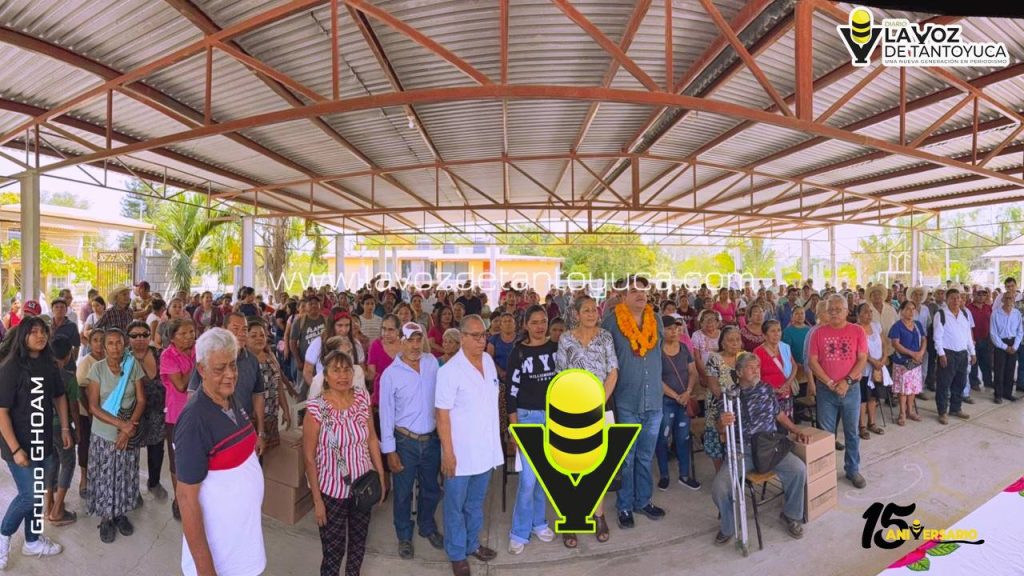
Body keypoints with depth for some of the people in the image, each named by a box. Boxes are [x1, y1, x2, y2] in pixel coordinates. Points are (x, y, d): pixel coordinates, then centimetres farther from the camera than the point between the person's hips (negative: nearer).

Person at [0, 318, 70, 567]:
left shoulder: (50, 365, 1)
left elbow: (59, 397, 14)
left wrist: (65, 428, 11)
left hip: (44, 441, 6)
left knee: (36, 493, 16)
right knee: (29, 495, -3)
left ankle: (32, 541, 32)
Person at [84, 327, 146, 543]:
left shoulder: (133, 366, -7)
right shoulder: (97, 368, -9)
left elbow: (141, 400, -5)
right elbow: (94, 407, -11)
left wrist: (128, 429, -14)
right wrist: (120, 423, -20)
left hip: (129, 432, 1)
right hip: (104, 433, -1)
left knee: (126, 475, 12)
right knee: (105, 475, 9)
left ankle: (121, 514, 31)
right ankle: (106, 518, 27)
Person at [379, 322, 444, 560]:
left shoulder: (432, 362, -5)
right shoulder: (390, 374, -14)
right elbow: (386, 414, -9)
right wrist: (390, 451, -9)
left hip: (432, 438, 3)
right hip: (405, 442, -3)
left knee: (431, 489, 20)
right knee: (403, 493, 15)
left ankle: (428, 527, 46)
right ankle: (404, 536, 38)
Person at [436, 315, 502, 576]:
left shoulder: (489, 361, 0)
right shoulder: (450, 371, -20)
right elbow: (442, 415, -17)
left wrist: (496, 440, 13)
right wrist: (448, 453, -17)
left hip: (485, 449, 6)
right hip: (461, 452, -6)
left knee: (476, 503, 24)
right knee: (456, 506, 14)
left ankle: (472, 544, 43)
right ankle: (457, 554, 33)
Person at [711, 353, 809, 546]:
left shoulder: (766, 389, 9)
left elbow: (779, 415, 22)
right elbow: (720, 431, -2)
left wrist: (796, 430, 7)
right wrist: (722, 423, -25)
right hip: (741, 451, -2)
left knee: (798, 469, -24)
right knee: (719, 486, -22)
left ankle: (791, 515, 5)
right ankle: (728, 526, 8)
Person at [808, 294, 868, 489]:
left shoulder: (857, 331, -1)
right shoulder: (818, 332, -1)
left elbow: (862, 359, -5)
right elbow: (812, 361, -4)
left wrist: (847, 381, -14)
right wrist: (830, 383, -12)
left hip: (851, 388, 0)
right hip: (825, 389, 0)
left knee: (852, 432, 12)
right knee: (825, 433, 8)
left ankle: (853, 470, 26)